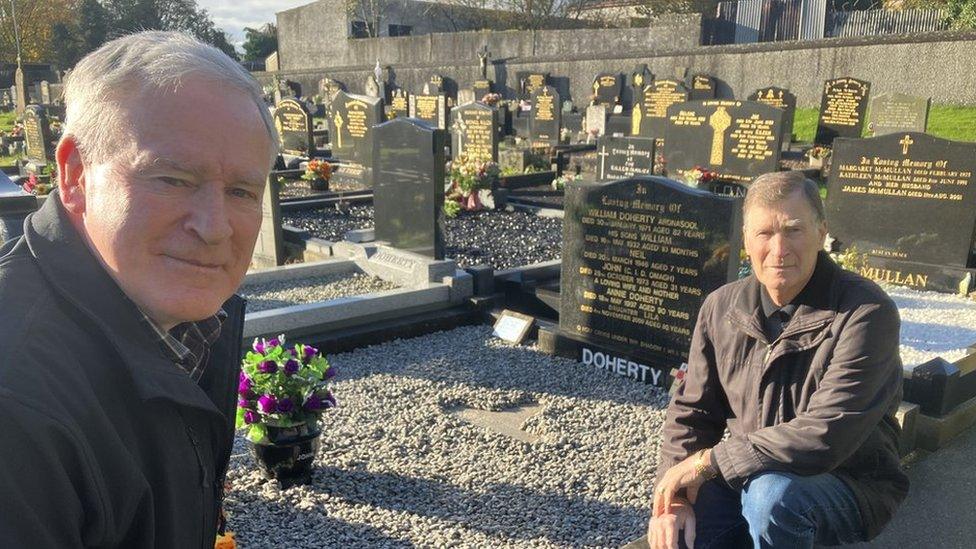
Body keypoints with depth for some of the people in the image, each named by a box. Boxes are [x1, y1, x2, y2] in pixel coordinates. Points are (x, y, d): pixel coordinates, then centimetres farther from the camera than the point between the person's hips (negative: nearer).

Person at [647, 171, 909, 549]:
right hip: (746, 478, 3)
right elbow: (691, 413, 1)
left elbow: (826, 438, -27)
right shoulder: (721, 308, -3)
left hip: (850, 486, -3)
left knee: (773, 492, -34)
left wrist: (707, 461, -23)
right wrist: (675, 496, -16)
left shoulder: (867, 313, -20)